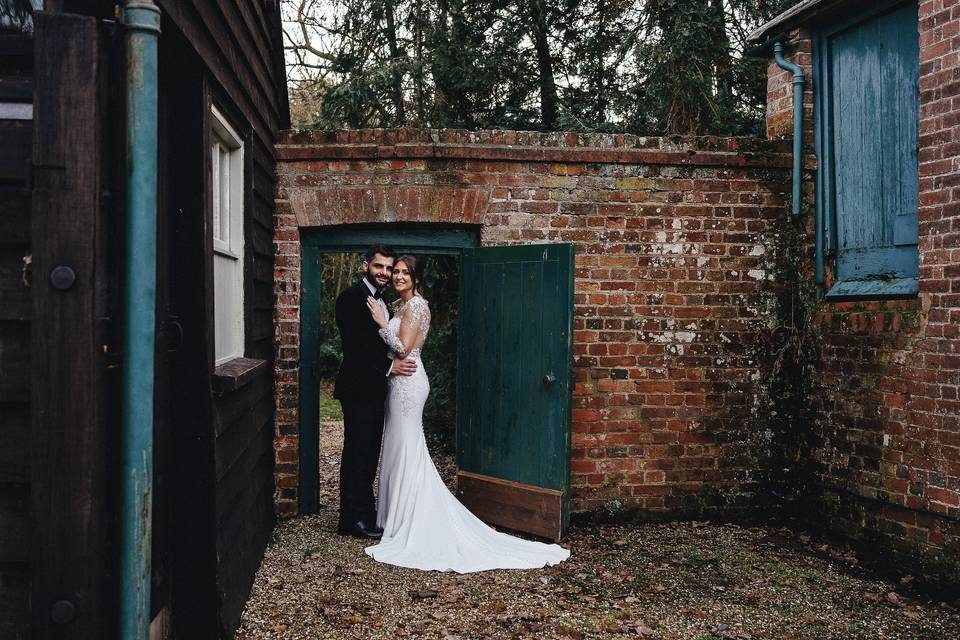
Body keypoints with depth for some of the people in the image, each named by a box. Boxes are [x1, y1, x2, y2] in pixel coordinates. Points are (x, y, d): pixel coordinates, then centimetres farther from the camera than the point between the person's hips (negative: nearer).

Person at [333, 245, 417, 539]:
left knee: (369, 454, 13)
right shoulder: (351, 297, -12)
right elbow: (353, 346, -19)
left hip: (374, 389, 9)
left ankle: (365, 512, 21)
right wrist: (388, 366, -19)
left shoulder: (379, 300, 16)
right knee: (357, 453, -3)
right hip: (359, 389, -9)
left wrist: (396, 363, 3)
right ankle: (353, 519, 4)